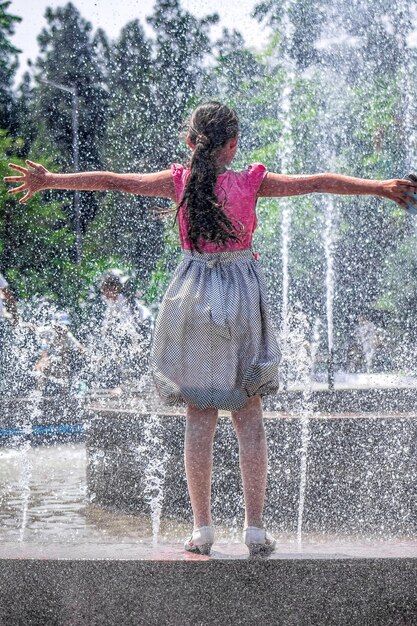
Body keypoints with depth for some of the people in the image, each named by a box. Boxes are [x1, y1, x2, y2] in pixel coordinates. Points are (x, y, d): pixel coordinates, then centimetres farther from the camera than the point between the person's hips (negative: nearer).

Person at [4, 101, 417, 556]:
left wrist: (48, 180, 12)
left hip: (192, 296, 1)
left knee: (199, 417, 4)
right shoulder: (251, 183, -3)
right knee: (248, 416, 5)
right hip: (242, 297, -1)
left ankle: (202, 528, 4)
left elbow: (110, 181, 3)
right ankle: (254, 527, 2)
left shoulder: (178, 181, 0)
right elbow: (319, 183, -1)